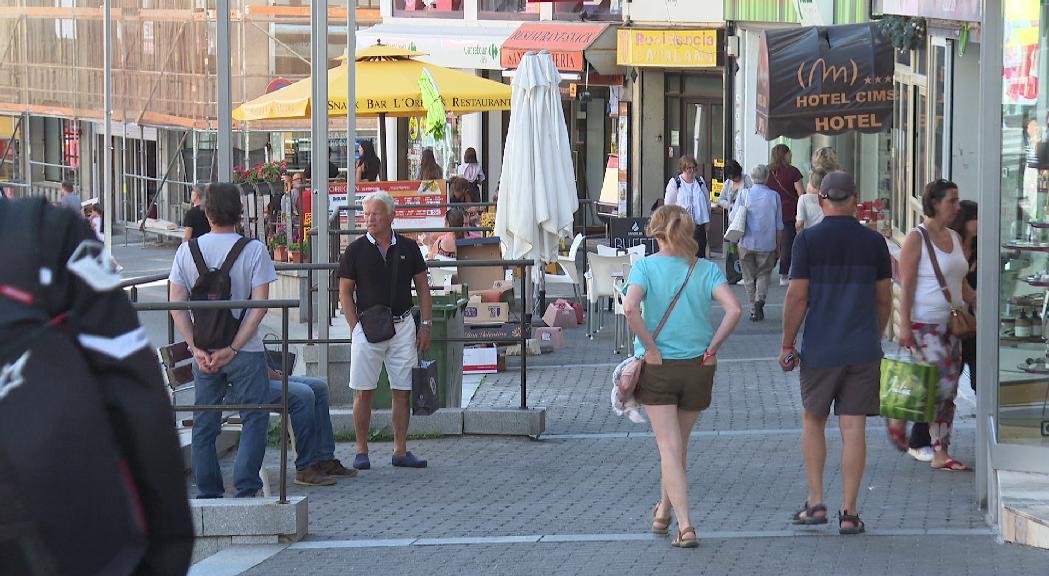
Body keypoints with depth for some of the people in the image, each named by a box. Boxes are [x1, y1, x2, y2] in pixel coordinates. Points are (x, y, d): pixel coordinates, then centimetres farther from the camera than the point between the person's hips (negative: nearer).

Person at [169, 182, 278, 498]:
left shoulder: (187, 250, 1)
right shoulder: (254, 250, -7)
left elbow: (177, 307, -4)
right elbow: (259, 306, -13)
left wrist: (196, 349, -6)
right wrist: (233, 349, -12)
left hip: (202, 351, 3)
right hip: (246, 352, -3)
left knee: (204, 423, 11)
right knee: (254, 418, 6)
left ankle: (208, 492, 13)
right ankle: (246, 489, -1)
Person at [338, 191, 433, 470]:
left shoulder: (407, 248, 5)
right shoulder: (356, 250, 0)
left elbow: (423, 288, 11)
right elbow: (345, 292, 3)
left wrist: (426, 325, 4)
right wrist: (356, 327, -6)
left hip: (402, 326, 2)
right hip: (368, 329, -2)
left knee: (402, 391, 4)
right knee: (363, 392, -2)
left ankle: (400, 451, 10)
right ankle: (361, 451, 5)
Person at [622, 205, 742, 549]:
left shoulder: (645, 266, -7)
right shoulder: (707, 270, -3)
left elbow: (630, 308, -23)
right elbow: (734, 310, -16)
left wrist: (651, 349, -14)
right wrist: (712, 348, -6)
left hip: (657, 367, -2)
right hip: (697, 367, 2)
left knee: (669, 447, 0)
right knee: (679, 444, 20)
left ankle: (684, 525, -11)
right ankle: (664, 512, 37)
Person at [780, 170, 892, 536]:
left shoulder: (808, 239, -6)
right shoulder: (874, 242, 2)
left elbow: (797, 296, -8)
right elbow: (884, 299, 8)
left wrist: (787, 345, 1)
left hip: (820, 351, -1)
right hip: (863, 349, 1)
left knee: (813, 420, 16)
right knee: (854, 429, 2)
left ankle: (816, 503, 11)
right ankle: (849, 513, 1)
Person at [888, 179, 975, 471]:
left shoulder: (954, 238, 13)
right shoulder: (916, 238, -10)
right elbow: (906, 285, -13)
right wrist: (904, 326, -18)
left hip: (951, 324, 8)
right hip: (924, 324, -8)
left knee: (948, 393, 6)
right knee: (942, 385, -14)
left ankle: (941, 454, 10)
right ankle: (899, 419, 8)